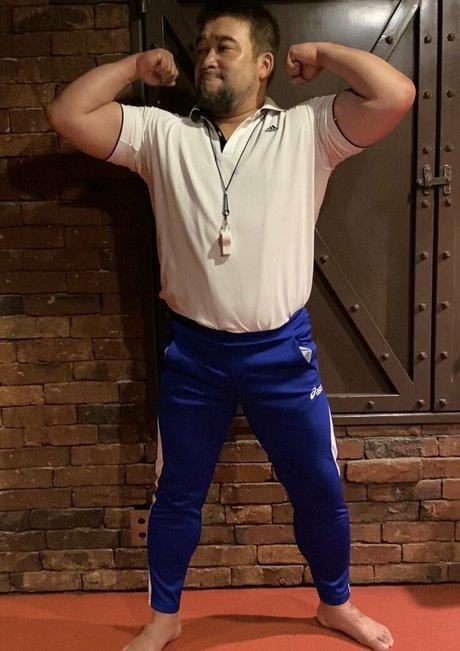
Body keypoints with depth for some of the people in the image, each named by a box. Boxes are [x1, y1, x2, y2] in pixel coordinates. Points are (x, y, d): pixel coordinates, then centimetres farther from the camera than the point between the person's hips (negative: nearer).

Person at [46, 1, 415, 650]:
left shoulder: (306, 131, -2)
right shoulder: (162, 134, 2)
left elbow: (396, 95, -14)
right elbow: (68, 114, -3)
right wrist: (136, 65, 3)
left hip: (282, 350, 0)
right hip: (193, 352, 1)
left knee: (320, 490, 14)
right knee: (177, 495, 16)